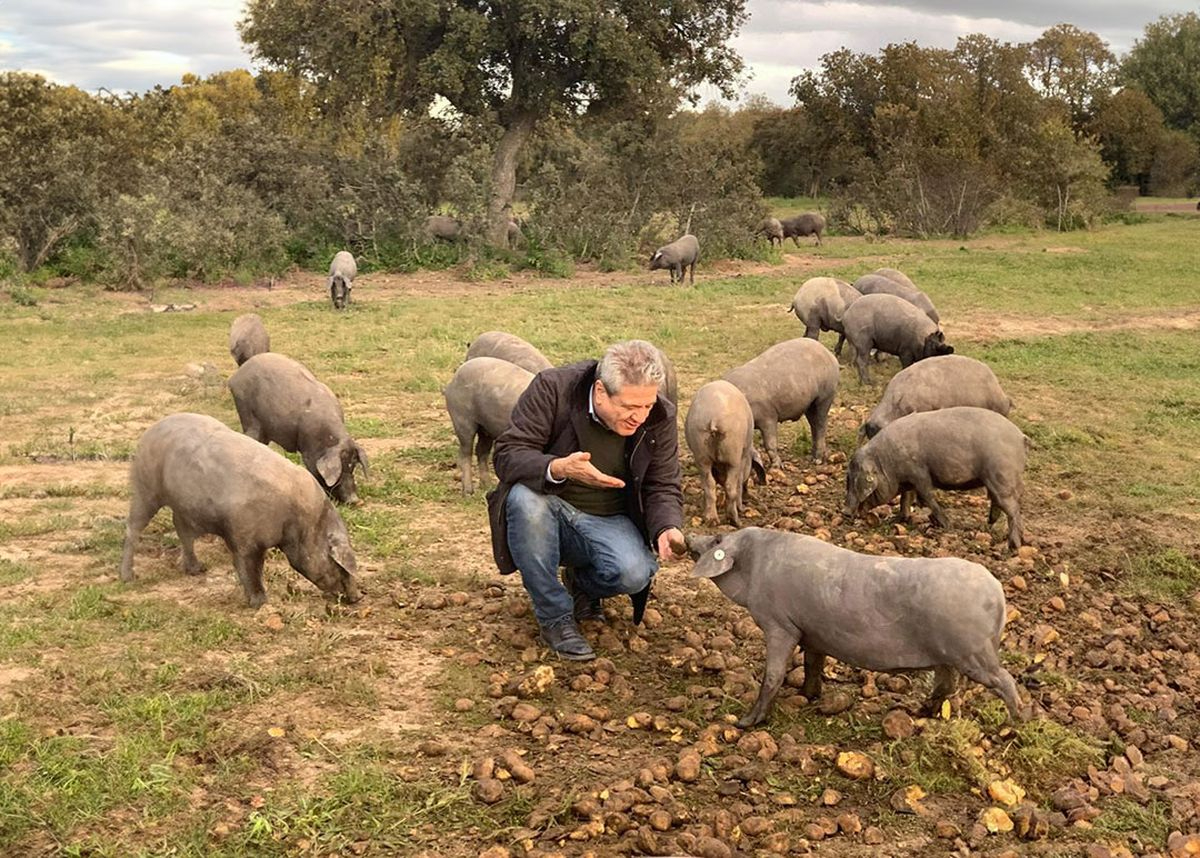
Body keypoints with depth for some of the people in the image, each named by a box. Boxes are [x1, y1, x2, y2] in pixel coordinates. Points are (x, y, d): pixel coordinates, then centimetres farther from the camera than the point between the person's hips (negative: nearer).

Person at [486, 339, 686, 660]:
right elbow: (506, 455, -21)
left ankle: (581, 583, 11)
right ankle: (554, 617, -17)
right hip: (550, 510, -1)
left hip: (608, 521, 1)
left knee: (635, 574, -29)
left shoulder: (659, 419, -10)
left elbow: (663, 488, -3)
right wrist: (559, 469, -41)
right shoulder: (552, 389, -19)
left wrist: (667, 529, -26)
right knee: (525, 498, -37)